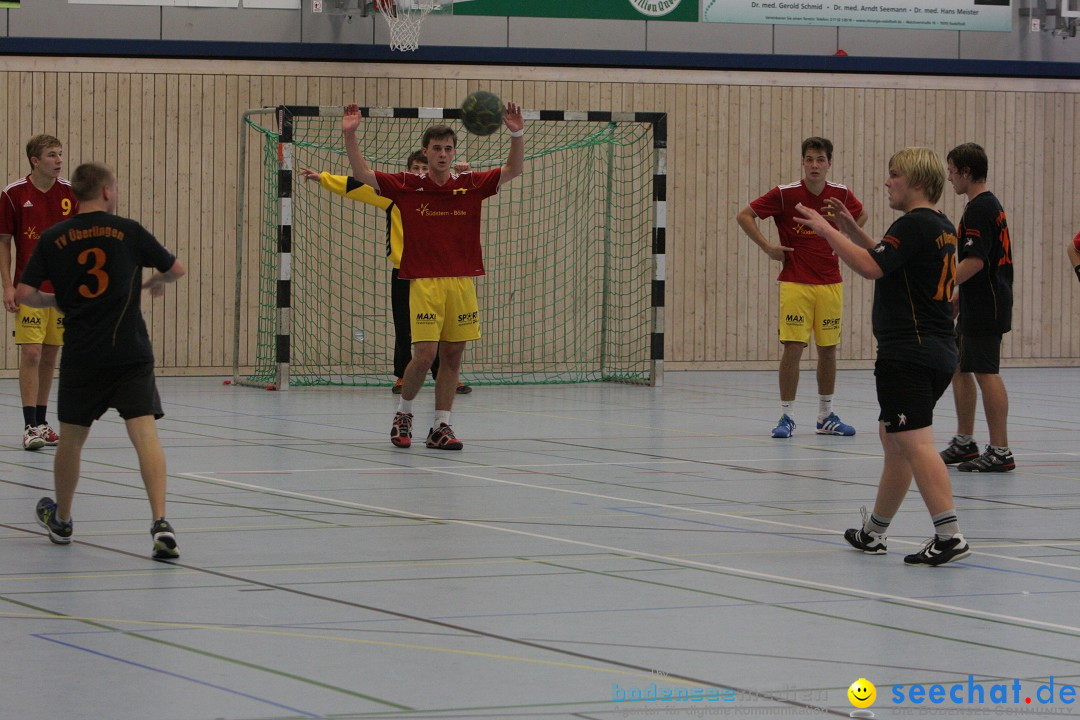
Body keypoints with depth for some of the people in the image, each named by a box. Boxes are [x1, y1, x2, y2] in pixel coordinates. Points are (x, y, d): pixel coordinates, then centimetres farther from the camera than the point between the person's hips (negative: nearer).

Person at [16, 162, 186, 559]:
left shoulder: (53, 239, 3)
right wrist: (156, 281, 34)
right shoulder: (128, 231, 1)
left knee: (71, 438, 18)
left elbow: (24, 294, 0)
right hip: (131, 354, -2)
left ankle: (61, 520, 36)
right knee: (144, 433, -8)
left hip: (81, 357, 2)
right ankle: (160, 523, -24)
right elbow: (176, 269, 12)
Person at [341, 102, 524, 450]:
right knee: (425, 354, -10)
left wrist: (517, 134, -10)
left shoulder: (470, 185, 6)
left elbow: (513, 170, 6)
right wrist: (349, 135, -12)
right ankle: (403, 414, 13)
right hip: (424, 282, -3)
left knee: (452, 355, 4)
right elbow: (361, 173, 1)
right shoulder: (407, 185, 1)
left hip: (462, 282, 3)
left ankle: (441, 427, 11)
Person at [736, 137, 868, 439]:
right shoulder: (785, 194, -9)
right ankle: (787, 416, 0)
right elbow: (744, 215, -4)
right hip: (795, 283, -3)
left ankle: (826, 416, 20)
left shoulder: (841, 194, 0)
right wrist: (768, 247, -10)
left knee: (828, 349, 8)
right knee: (793, 348, -8)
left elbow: (861, 215, 22)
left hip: (830, 283, 3)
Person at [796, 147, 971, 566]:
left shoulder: (914, 225, -14)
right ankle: (873, 533, 32)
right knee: (893, 439, 20)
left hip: (909, 354, -11)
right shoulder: (943, 228, 17)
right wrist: (851, 230, 23)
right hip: (938, 351, 11)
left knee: (915, 444, -14)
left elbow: (871, 267, -24)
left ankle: (949, 535, -23)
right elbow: (889, 263, 29)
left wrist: (827, 231, -16)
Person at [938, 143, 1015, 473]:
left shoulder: (978, 209, -16)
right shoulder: (990, 204, 16)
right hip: (977, 306, 11)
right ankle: (964, 442, 26)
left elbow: (975, 262, -24)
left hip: (985, 309, -11)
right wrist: (956, 294, 24)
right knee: (959, 368, 17)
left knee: (986, 373, -9)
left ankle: (1000, 452, -8)